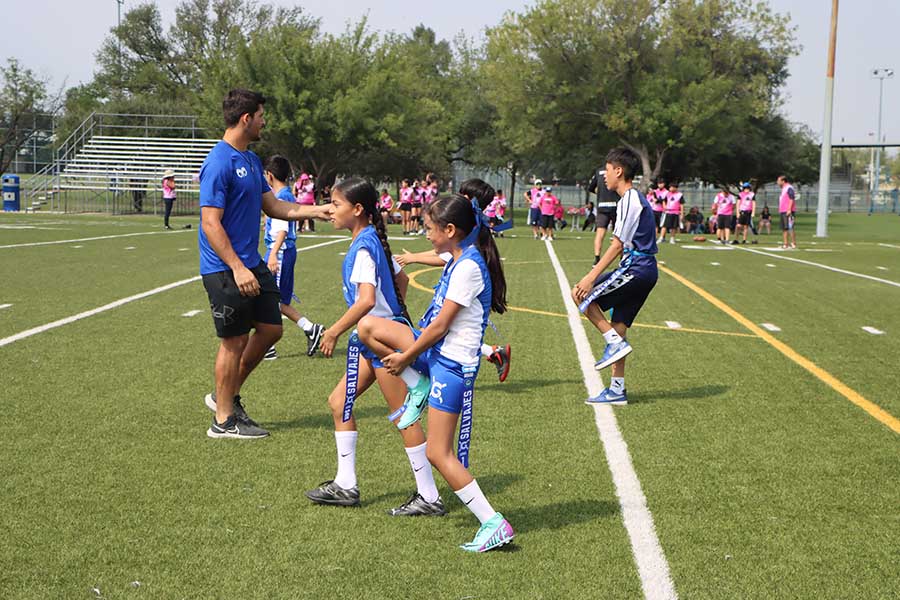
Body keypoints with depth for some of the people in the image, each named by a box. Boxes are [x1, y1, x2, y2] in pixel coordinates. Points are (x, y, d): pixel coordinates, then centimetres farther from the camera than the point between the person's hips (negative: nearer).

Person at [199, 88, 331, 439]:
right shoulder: (219, 163, -17)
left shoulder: (251, 160, 13)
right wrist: (237, 269, -25)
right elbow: (211, 223, -21)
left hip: (251, 264, 9)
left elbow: (273, 206, 20)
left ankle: (227, 395, 27)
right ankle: (224, 419, 12)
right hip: (225, 269, -9)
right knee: (235, 340, -1)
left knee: (270, 328, 12)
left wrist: (316, 211, 12)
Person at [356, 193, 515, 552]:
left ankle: (494, 525, -4)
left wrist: (404, 358, -8)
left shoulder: (468, 267, -20)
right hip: (435, 351, 9)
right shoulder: (458, 259, 9)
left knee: (438, 452, -7)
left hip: (452, 363, -9)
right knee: (368, 327, 2)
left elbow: (440, 326, -18)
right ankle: (418, 388, 9)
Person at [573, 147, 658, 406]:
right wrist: (595, 274, 22)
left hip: (635, 269, -10)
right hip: (645, 271, 10)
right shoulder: (637, 199, 19)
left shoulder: (629, 200, -12)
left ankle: (615, 343, -6)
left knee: (581, 294, -7)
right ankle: (617, 390, 13)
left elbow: (617, 245, -18)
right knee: (618, 324, 10)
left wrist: (592, 277, -19)